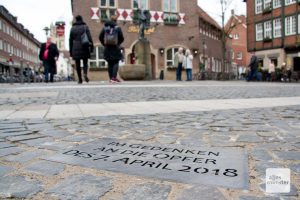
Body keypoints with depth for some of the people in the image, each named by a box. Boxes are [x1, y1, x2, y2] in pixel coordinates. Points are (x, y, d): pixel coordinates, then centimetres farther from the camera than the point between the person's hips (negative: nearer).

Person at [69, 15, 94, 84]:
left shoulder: (73, 28, 8)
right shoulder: (85, 27, 3)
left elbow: (70, 40, 9)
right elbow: (89, 38, -5)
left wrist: (71, 50, 13)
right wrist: (91, 46, -1)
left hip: (75, 49, 1)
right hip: (84, 48, -1)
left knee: (77, 64, 5)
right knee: (85, 62, 7)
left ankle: (80, 79, 4)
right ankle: (85, 74, -20)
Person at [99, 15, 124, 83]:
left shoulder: (105, 27, 5)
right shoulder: (117, 28, -4)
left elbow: (100, 37, 5)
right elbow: (122, 38, -4)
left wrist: (104, 44, 16)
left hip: (107, 48, 3)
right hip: (115, 48, -3)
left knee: (110, 63, 9)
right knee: (116, 63, 1)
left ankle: (111, 78, 9)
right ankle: (114, 77, -10)